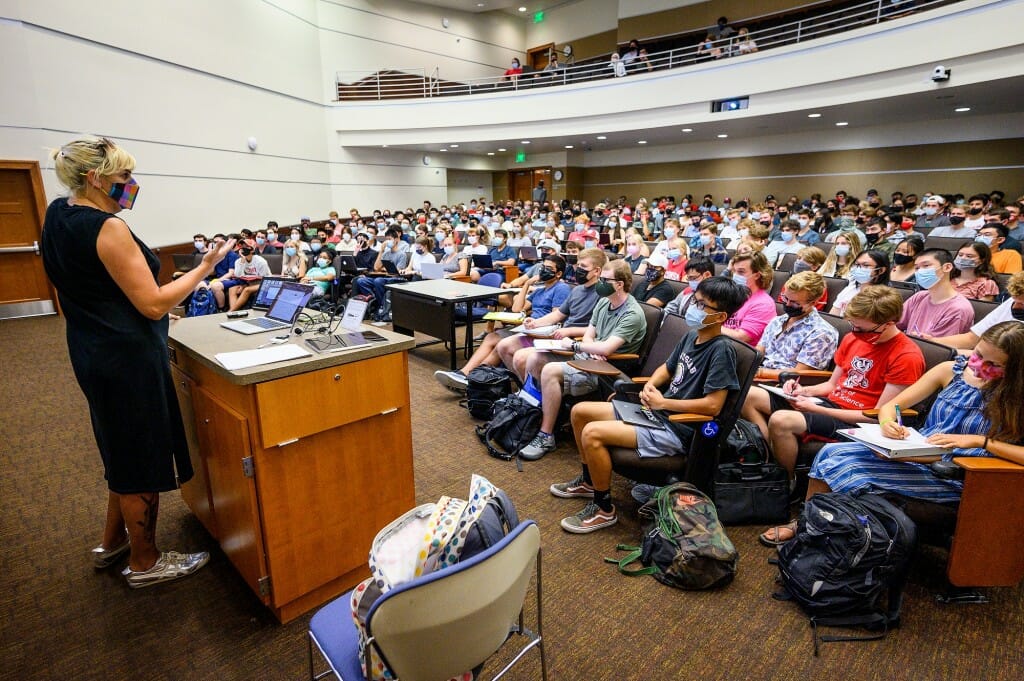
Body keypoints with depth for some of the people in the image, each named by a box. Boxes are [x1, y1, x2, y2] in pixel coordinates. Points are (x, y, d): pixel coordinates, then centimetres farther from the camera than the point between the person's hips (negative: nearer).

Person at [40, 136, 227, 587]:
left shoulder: (58, 216, 7)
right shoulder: (107, 228, -21)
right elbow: (154, 304, -22)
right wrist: (205, 267, -17)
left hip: (94, 353, 10)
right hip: (128, 358, -10)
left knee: (124, 452, 24)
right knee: (143, 459, 5)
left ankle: (112, 542, 41)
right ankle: (145, 563, 23)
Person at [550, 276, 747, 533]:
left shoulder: (721, 350, -18)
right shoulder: (691, 335, 8)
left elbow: (712, 405, -24)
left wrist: (662, 402, -16)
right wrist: (650, 386, 0)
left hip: (678, 431, -9)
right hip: (657, 412, 9)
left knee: (592, 434, -25)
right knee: (580, 411, 9)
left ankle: (604, 509, -4)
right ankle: (589, 480, 28)